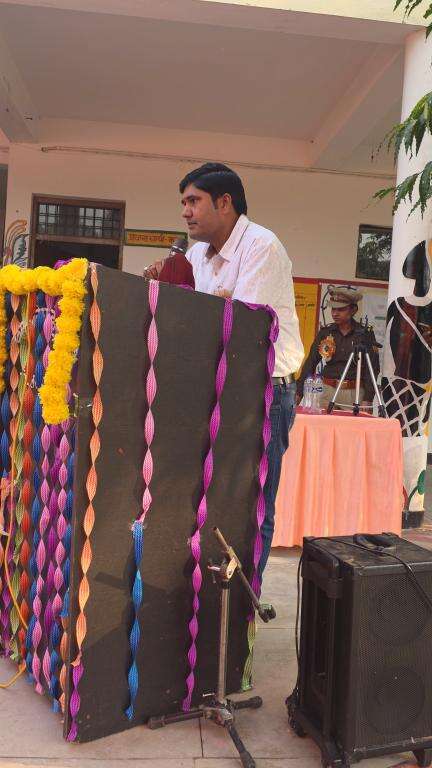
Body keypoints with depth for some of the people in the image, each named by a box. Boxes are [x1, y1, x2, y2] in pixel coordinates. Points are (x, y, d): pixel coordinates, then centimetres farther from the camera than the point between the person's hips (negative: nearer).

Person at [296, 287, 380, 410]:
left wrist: (367, 400, -8)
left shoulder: (365, 335, 1)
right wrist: (299, 392, -3)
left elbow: (372, 368, 0)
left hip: (355, 393, -2)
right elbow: (311, 363, 5)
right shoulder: (325, 333, 6)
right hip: (328, 390, 2)